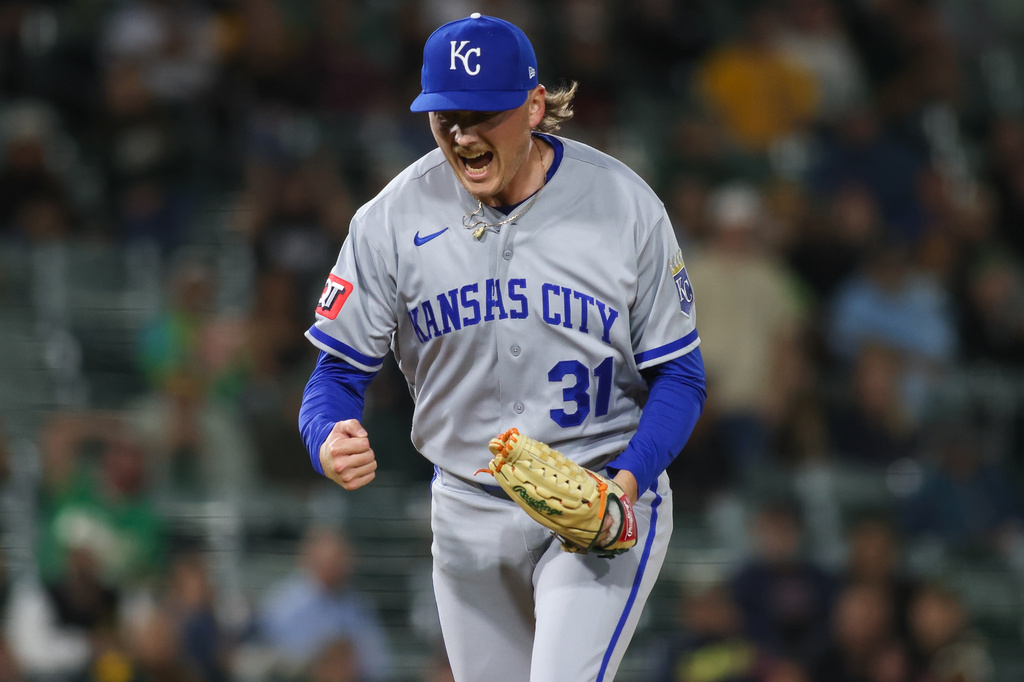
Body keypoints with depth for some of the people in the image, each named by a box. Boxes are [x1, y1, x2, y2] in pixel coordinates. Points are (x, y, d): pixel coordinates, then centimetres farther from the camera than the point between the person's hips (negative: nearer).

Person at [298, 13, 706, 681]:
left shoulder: (624, 205, -10)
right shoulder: (392, 220, -6)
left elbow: (679, 376, -5)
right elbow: (338, 371, -1)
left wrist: (627, 482, -22)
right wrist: (328, 442, -26)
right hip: (469, 515, 3)